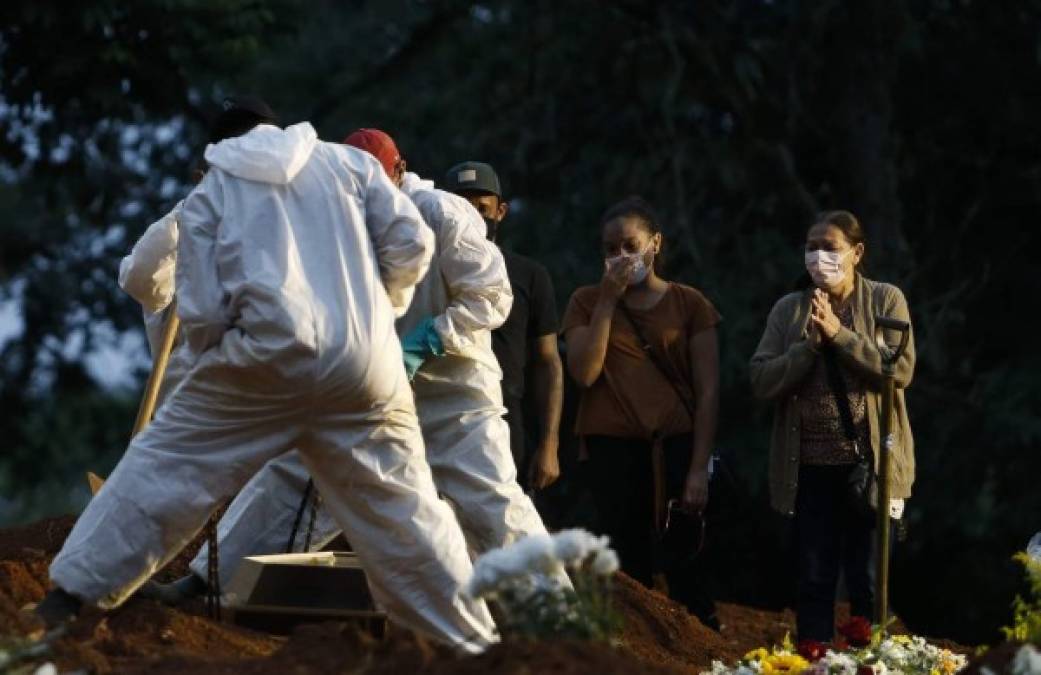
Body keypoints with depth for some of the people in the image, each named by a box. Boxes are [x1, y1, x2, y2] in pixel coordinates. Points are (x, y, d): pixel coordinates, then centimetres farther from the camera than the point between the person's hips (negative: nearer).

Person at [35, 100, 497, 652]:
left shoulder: (208, 196, 12)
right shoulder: (350, 162, 16)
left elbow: (201, 311, 4)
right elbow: (412, 244, 8)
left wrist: (218, 364, 24)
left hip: (269, 356, -2)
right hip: (362, 363, 2)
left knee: (165, 464, 10)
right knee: (402, 505, 11)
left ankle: (76, 590, 8)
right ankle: (472, 639, 15)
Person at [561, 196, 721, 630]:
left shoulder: (688, 304, 7)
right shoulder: (587, 302, 11)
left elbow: (708, 391, 2)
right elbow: (583, 373, -4)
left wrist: (699, 469, -7)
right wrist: (608, 300, -6)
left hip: (676, 447, -1)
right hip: (612, 448, 1)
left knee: (680, 567, -12)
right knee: (630, 568, -2)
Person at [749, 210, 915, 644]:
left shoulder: (885, 300, 1)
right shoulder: (789, 310, 6)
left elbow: (900, 370, -11)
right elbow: (761, 381, -2)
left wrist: (840, 334, -16)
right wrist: (810, 344, -14)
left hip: (870, 462, -2)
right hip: (809, 466, 2)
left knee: (867, 579, 3)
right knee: (814, 580, 6)